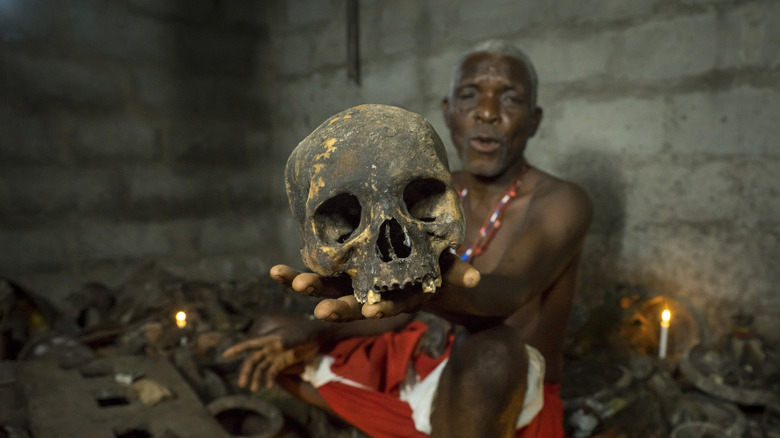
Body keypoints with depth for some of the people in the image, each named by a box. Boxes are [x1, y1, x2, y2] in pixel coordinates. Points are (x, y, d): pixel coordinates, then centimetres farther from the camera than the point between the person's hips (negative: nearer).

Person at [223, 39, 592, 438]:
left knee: (490, 349, -41)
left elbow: (503, 295, -34)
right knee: (282, 355, 8)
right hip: (444, 383, 6)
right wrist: (318, 332, -9)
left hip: (518, 404, -5)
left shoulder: (560, 203, -15)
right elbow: (400, 307, 6)